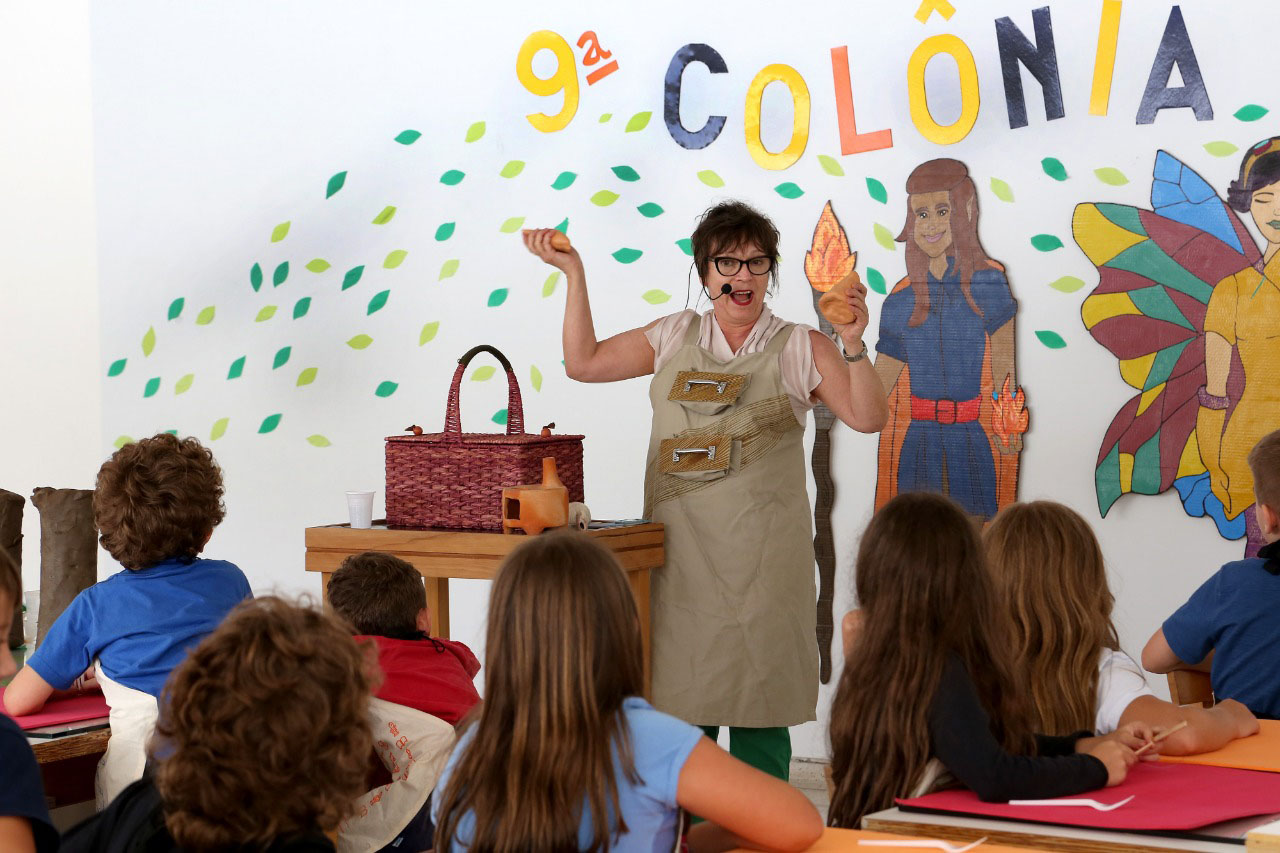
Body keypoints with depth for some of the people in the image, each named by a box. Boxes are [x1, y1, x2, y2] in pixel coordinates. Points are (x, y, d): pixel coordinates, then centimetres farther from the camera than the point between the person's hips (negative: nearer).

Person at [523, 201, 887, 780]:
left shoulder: (800, 348, 4)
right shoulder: (675, 337, 13)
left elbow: (868, 418, -4)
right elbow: (584, 362, 15)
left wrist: (853, 346, -19)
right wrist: (574, 273, 11)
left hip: (761, 553, -3)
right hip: (680, 549, 3)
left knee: (757, 694, -2)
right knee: (681, 695, 4)